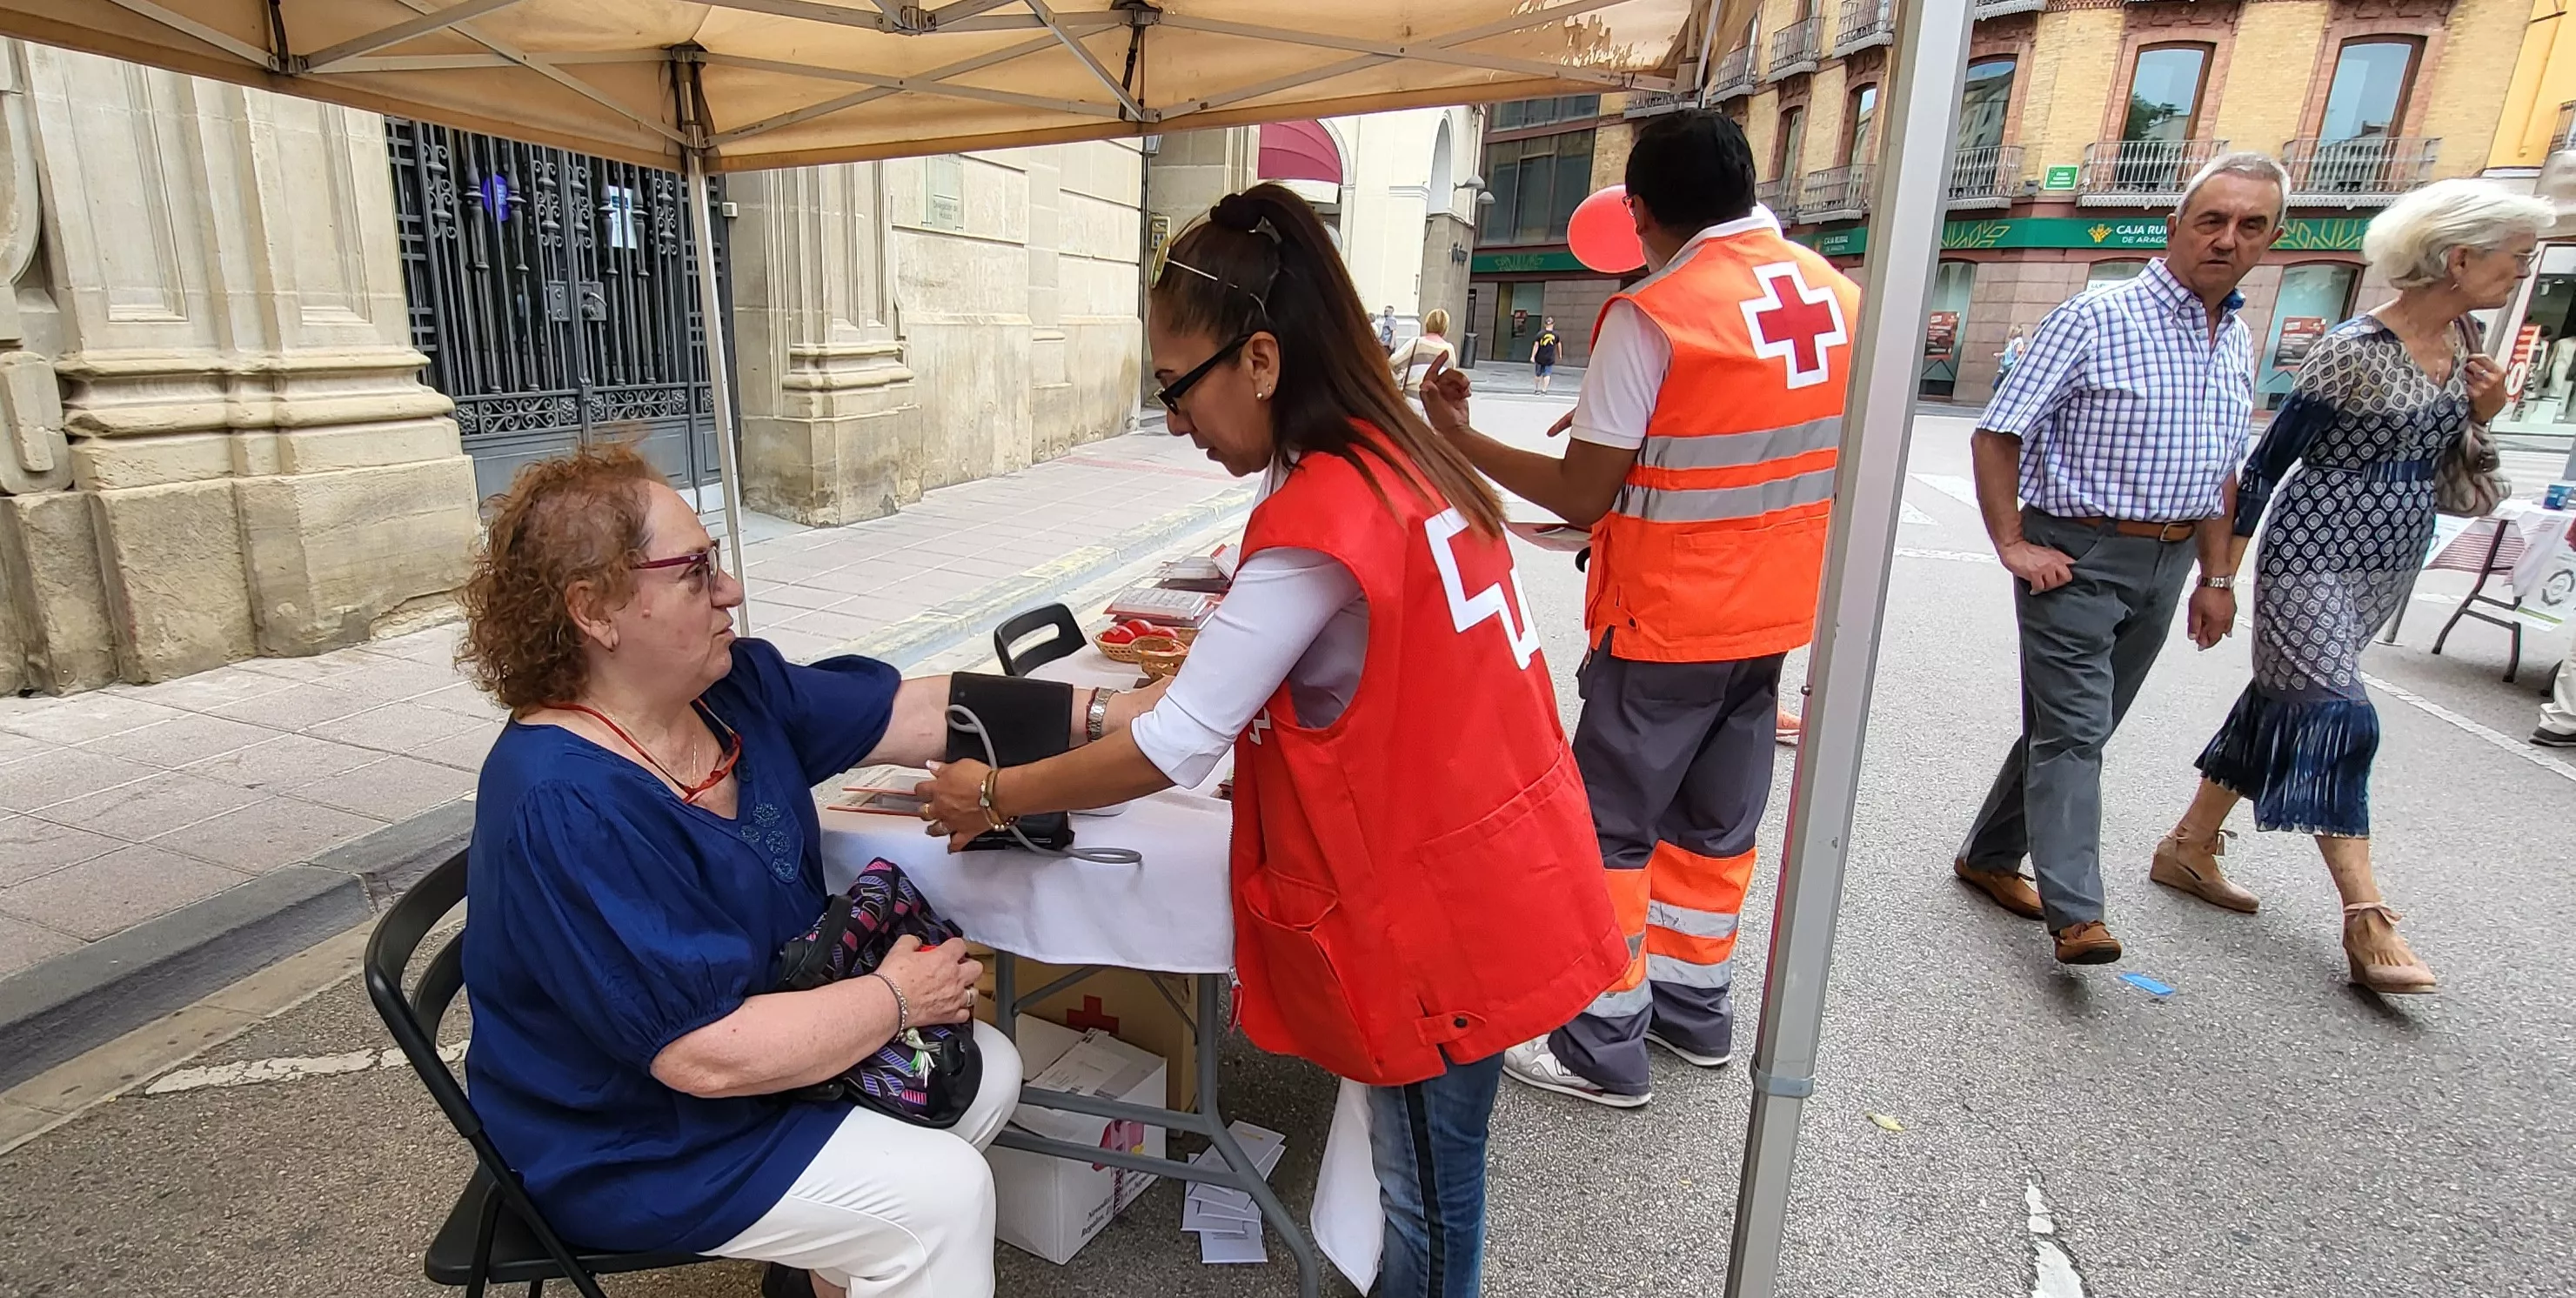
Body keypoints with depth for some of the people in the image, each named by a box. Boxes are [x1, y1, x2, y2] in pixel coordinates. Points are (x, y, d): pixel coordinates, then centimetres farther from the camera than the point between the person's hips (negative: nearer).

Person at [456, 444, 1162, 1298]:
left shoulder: (734, 685, -7)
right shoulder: (564, 809, -32)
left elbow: (917, 713, -5)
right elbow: (710, 1056, -31)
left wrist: (1107, 714, -11)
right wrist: (896, 999, -18)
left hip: (766, 1030, 8)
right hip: (640, 1145, -8)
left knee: (988, 1070, 9)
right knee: (943, 1194, -13)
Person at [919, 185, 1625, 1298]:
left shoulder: (1316, 523, -25)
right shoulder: (1397, 457, 3)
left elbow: (1174, 752, -20)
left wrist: (992, 799, -6)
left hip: (1441, 913, -8)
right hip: (1491, 871, 9)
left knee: (1426, 1195, 15)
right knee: (1422, 1172, 25)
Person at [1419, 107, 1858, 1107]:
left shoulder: (1650, 314, -17)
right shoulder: (1837, 292, 4)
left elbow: (1580, 498, -16)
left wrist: (1459, 436, -5)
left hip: (1665, 622, -7)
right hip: (1773, 613, 7)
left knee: (1609, 827, 5)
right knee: (1715, 820, 19)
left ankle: (1603, 1050, 15)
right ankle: (1695, 1010, 34)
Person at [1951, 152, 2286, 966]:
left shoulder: (2238, 344, 13)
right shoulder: (2098, 319, -11)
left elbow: (2222, 472, 20)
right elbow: (1997, 434, -12)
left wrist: (2218, 576, 16)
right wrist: (2012, 545, -15)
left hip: (2166, 564, 7)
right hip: (2078, 557, -7)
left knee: (2077, 727, 13)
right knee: (2072, 731, -8)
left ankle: (1990, 856, 27)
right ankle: (2076, 914, -6)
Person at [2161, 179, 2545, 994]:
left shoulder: (2463, 340, 9)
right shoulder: (2355, 350, -16)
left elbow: (2441, 462, 19)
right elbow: (2269, 460, -12)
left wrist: (2485, 413, -2)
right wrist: (2221, 571, -10)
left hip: (2392, 562, 9)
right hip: (2315, 556, -8)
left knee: (2281, 702, 12)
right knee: (2339, 719, -12)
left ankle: (2190, 846, 23)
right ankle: (2366, 921, -10)